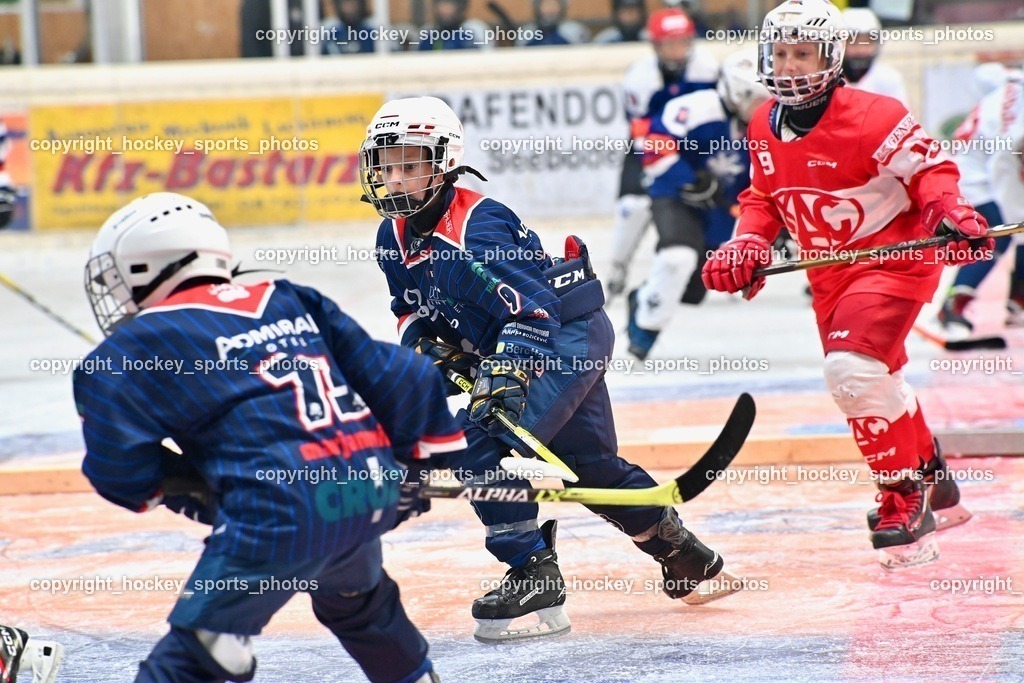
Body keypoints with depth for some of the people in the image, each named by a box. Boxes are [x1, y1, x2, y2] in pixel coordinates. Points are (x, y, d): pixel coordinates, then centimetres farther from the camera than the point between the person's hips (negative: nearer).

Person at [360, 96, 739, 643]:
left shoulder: (474, 228, -27)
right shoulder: (395, 236, 0)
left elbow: (531, 308, -33)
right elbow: (412, 309, 16)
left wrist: (505, 374, -43)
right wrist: (422, 345, -4)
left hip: (569, 333, -10)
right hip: (504, 350, 10)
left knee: (482, 444, -23)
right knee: (592, 465, 20)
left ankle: (535, 583, -18)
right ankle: (686, 559, 38)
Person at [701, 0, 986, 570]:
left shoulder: (871, 117, -20)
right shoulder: (765, 127, 2)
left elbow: (930, 166, -14)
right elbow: (764, 198, 12)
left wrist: (949, 210, -32)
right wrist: (749, 243, -5)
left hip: (895, 256, -8)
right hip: (829, 273, 8)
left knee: (853, 369, -25)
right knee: (877, 382, 17)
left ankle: (905, 500, -12)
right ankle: (935, 484, 40)